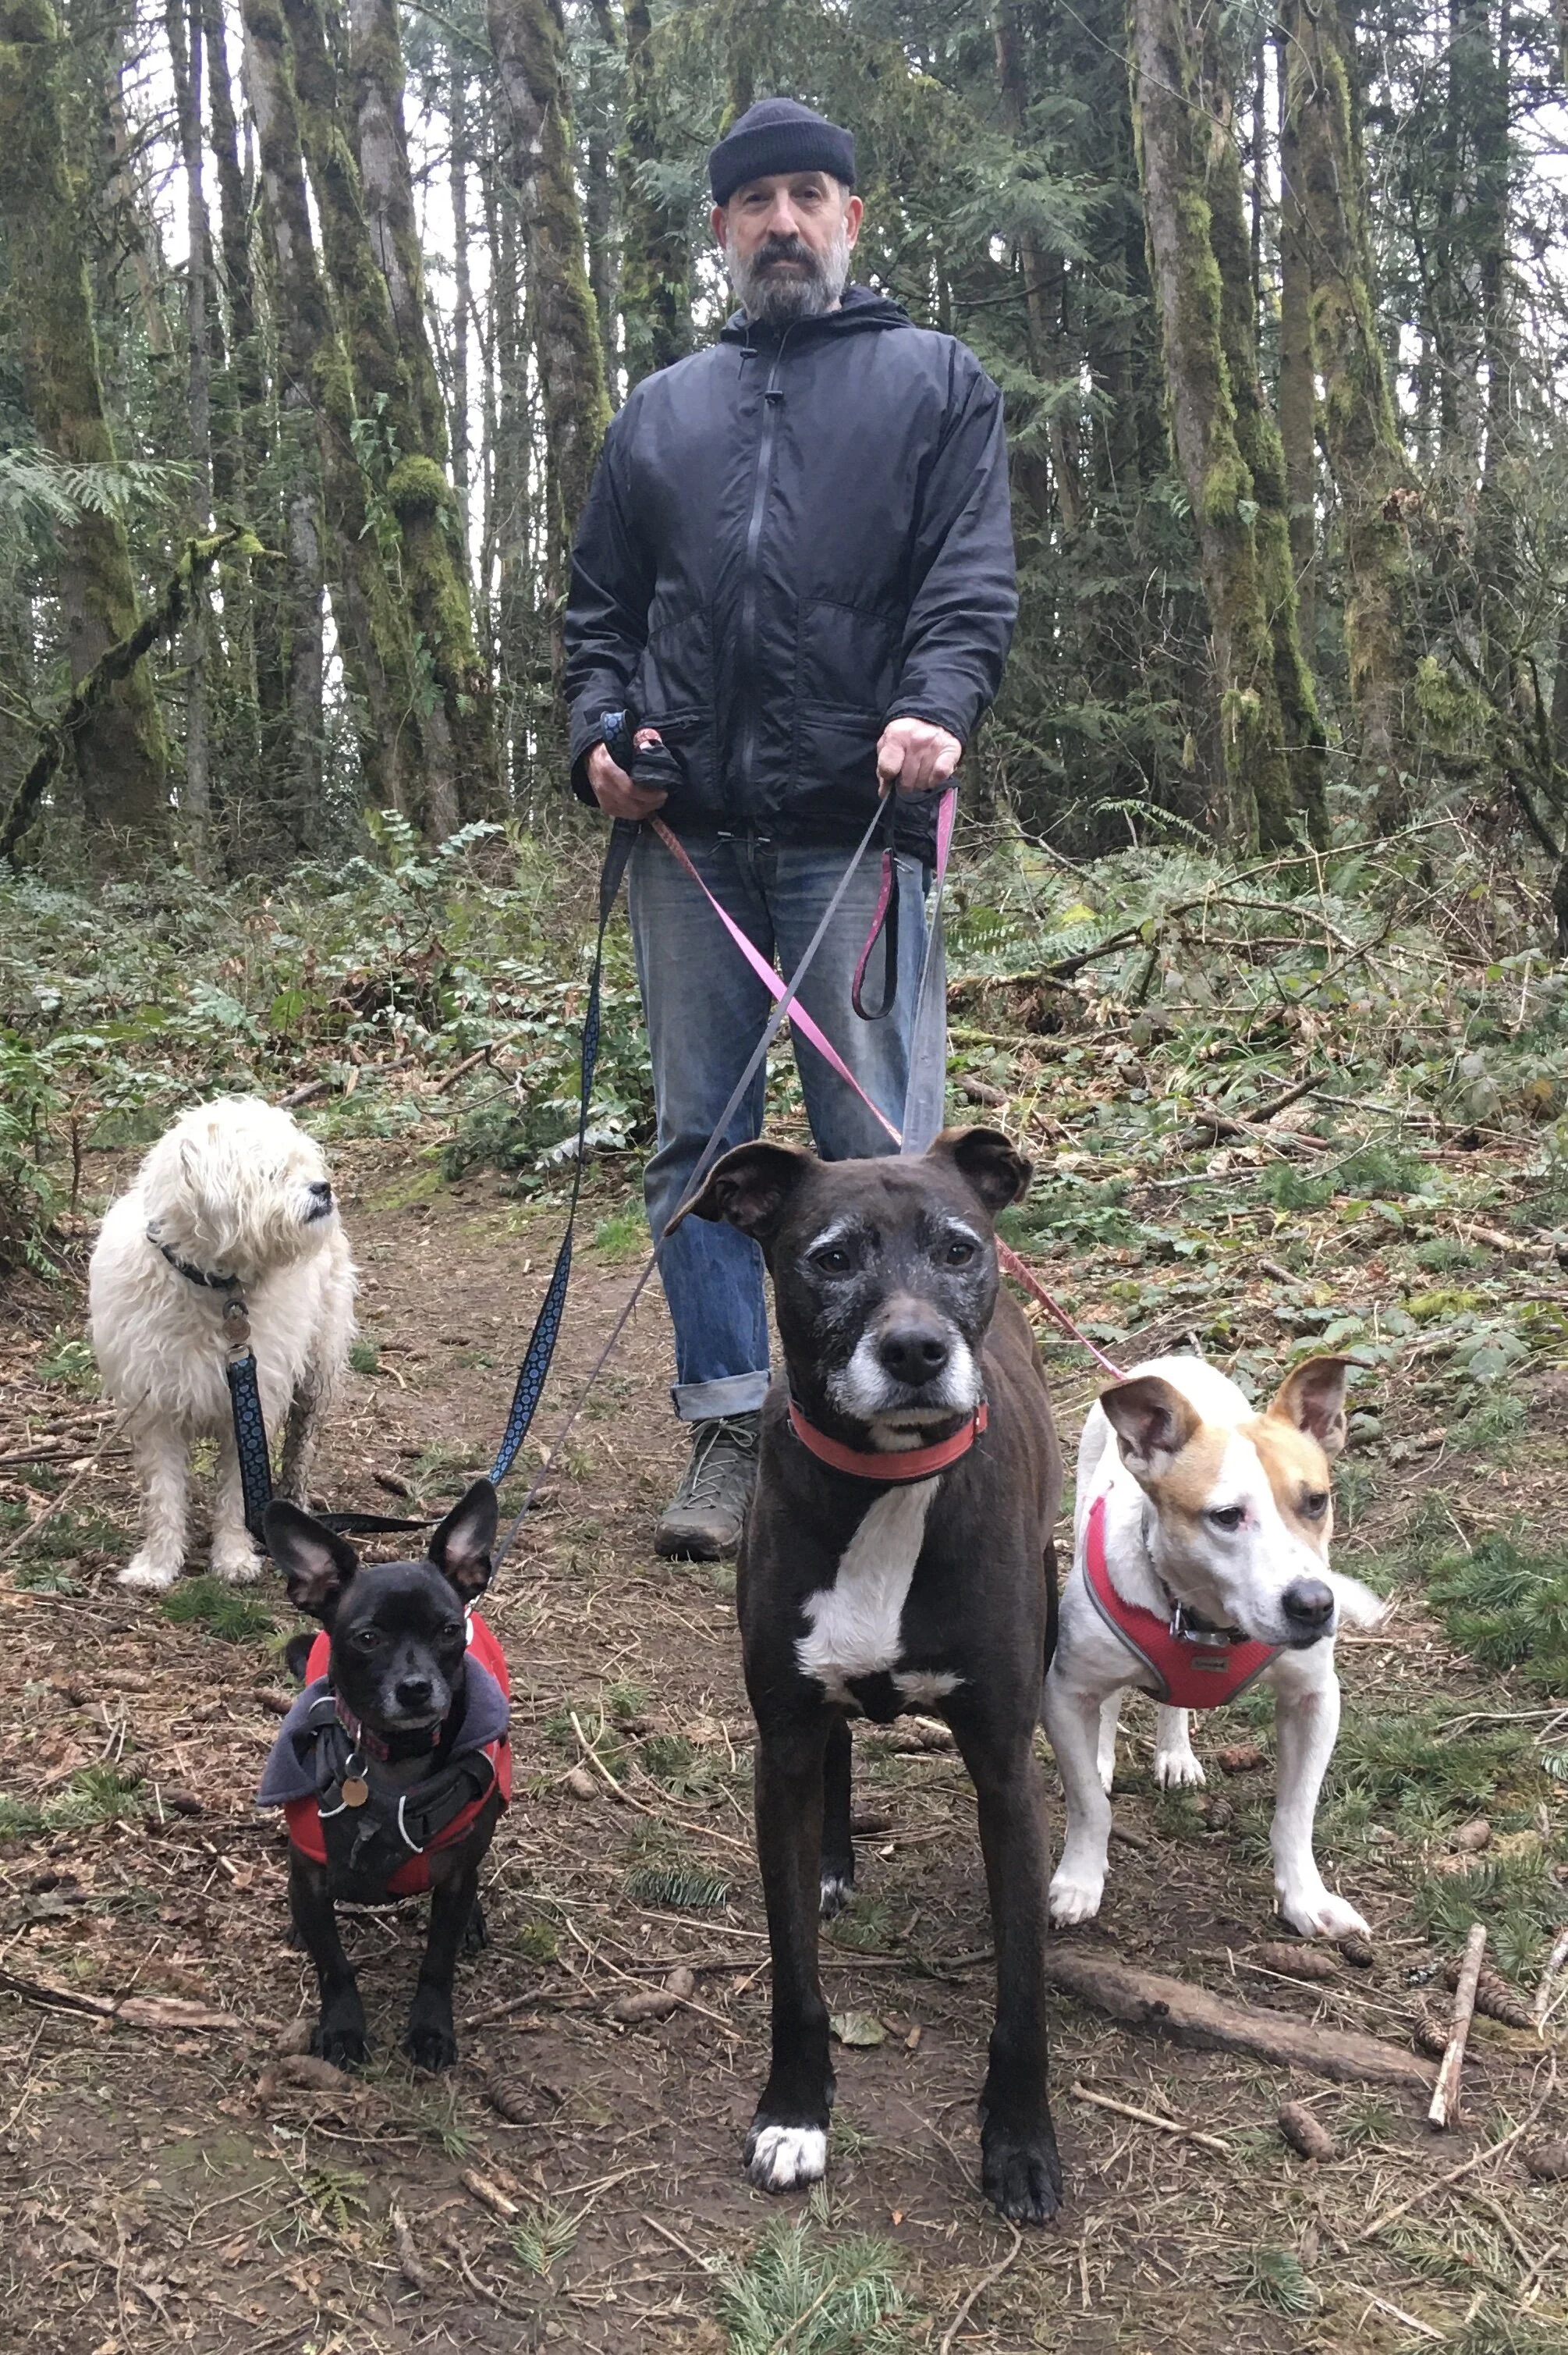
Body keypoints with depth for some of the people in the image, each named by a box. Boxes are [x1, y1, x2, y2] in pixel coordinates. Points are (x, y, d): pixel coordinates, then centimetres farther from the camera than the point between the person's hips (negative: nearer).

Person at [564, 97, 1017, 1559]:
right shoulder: (660, 411, 22)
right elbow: (599, 604, 22)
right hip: (688, 833, 4)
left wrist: (933, 713, -19)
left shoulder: (934, 382, 12)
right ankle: (727, 1427, 13)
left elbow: (972, 577, -1)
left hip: (856, 826, -3)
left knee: (867, 1143, -3)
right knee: (697, 1137, 4)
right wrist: (601, 730, 2)